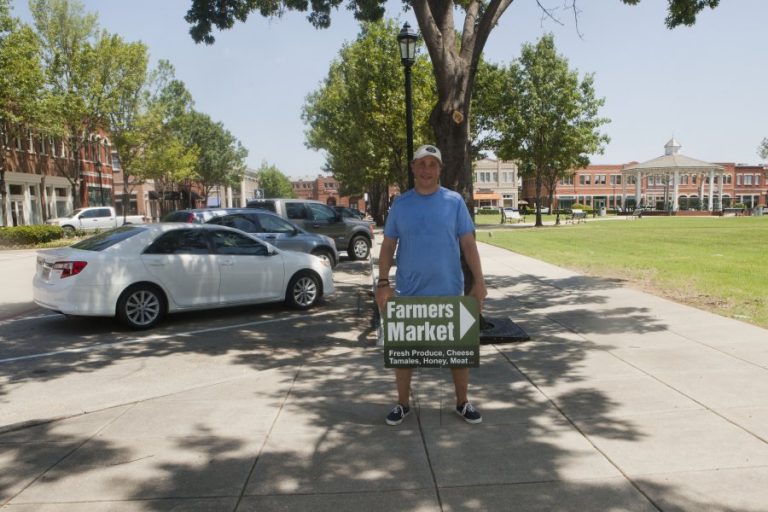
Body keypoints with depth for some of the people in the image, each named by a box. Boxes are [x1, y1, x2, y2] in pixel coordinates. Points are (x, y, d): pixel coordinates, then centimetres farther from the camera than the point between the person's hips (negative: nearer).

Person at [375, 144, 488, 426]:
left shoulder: (454, 201, 0)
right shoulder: (400, 204, 3)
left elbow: (468, 244, 0)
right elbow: (388, 246, 4)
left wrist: (478, 281, -7)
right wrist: (383, 283, -4)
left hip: (450, 292, 0)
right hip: (408, 294, 1)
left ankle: (462, 403, 28)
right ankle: (403, 403, 27)